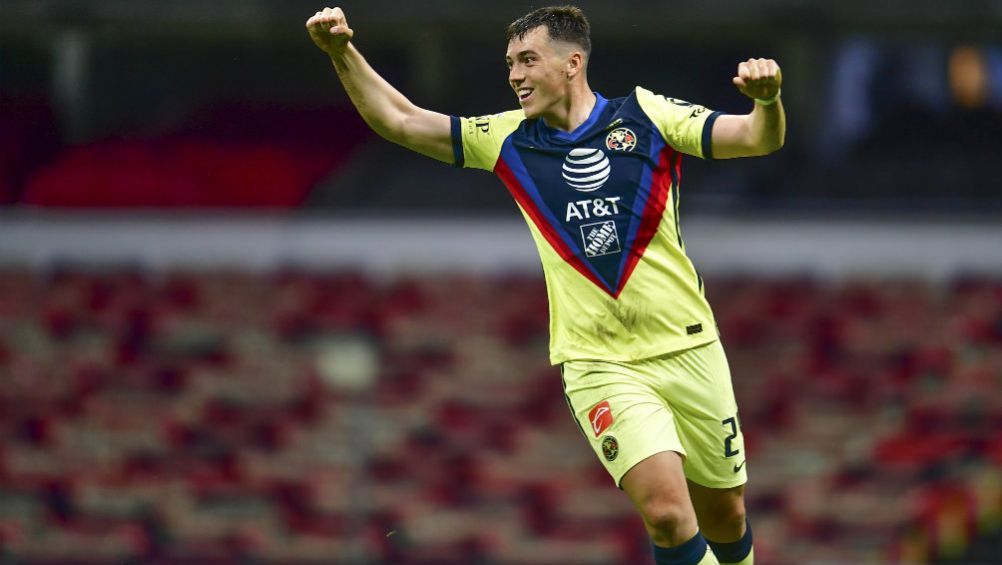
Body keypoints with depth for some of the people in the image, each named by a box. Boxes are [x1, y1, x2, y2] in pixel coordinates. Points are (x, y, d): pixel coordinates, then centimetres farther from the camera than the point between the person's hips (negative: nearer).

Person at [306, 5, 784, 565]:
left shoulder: (647, 116, -2)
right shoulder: (509, 139, 4)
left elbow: (758, 139, -10)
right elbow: (399, 120, 5)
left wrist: (767, 100, -32)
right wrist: (343, 52, -8)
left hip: (688, 350, 0)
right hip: (599, 365, 0)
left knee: (725, 519, 10)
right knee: (666, 511, -21)